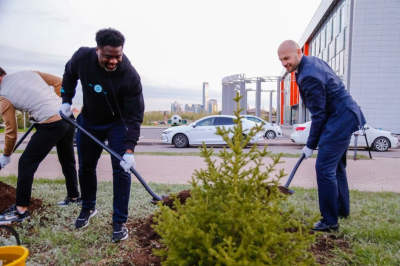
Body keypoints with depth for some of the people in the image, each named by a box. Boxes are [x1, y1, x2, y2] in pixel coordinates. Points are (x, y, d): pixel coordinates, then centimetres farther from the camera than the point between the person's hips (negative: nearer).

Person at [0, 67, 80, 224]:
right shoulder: (30, 73, 15)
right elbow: (59, 82, 14)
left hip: (51, 125, -7)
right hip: (68, 118, 8)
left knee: (26, 164, 4)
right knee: (68, 160, 23)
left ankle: (21, 211, 10)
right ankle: (74, 197, 39)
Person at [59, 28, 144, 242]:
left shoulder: (130, 76, -31)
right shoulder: (82, 57, -21)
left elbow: (134, 117, -29)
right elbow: (69, 74, 5)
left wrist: (129, 150, -36)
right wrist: (66, 100, -3)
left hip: (118, 123, -3)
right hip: (88, 121, 4)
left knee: (121, 170, -10)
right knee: (85, 167, 14)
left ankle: (119, 222, 3)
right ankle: (88, 208, 38)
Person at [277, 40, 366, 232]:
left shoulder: (309, 76, -24)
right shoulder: (312, 61, 8)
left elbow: (319, 115, -20)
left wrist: (311, 145, -11)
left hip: (340, 119, -11)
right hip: (344, 116, 11)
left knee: (324, 168, -11)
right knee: (336, 165, 19)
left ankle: (330, 221, -1)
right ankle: (342, 209, 33)